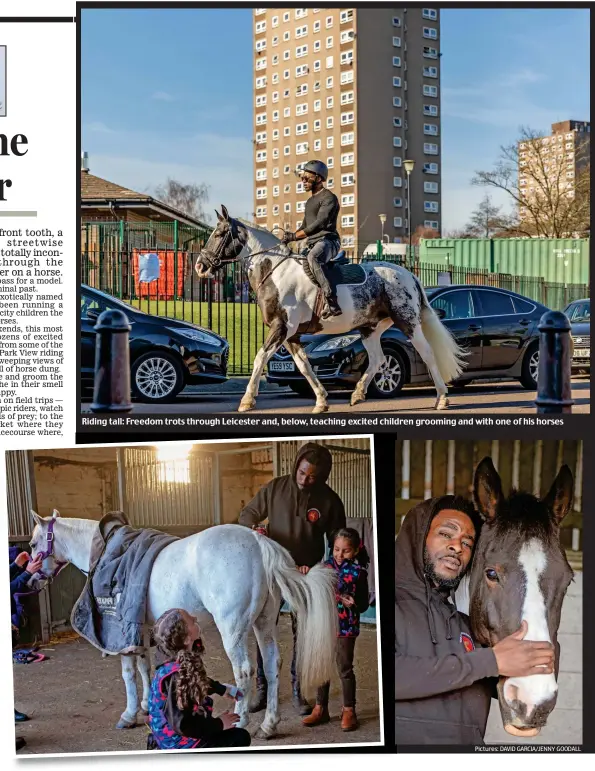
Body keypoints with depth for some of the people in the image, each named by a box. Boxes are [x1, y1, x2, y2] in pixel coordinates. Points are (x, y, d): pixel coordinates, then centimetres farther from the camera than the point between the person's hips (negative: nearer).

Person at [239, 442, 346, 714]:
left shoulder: (329, 501, -10)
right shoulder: (275, 488, -8)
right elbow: (248, 513, 4)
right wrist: (253, 529, -18)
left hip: (306, 576, -1)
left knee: (303, 635, 7)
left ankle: (298, 692, 19)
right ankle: (262, 689, 17)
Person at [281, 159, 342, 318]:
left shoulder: (329, 198, -5)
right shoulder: (310, 201, 25)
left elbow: (319, 224, -18)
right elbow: (305, 227, 29)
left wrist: (294, 236, -20)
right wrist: (288, 238, 10)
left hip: (328, 241, -11)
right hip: (313, 245, 11)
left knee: (313, 257, -41)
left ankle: (332, 303, -49)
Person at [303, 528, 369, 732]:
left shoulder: (358, 572, -10)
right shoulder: (326, 565, 1)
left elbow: (364, 605, -7)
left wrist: (353, 604, -27)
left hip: (346, 626, -4)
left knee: (345, 668, 5)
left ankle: (348, 710, 19)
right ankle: (321, 708, 24)